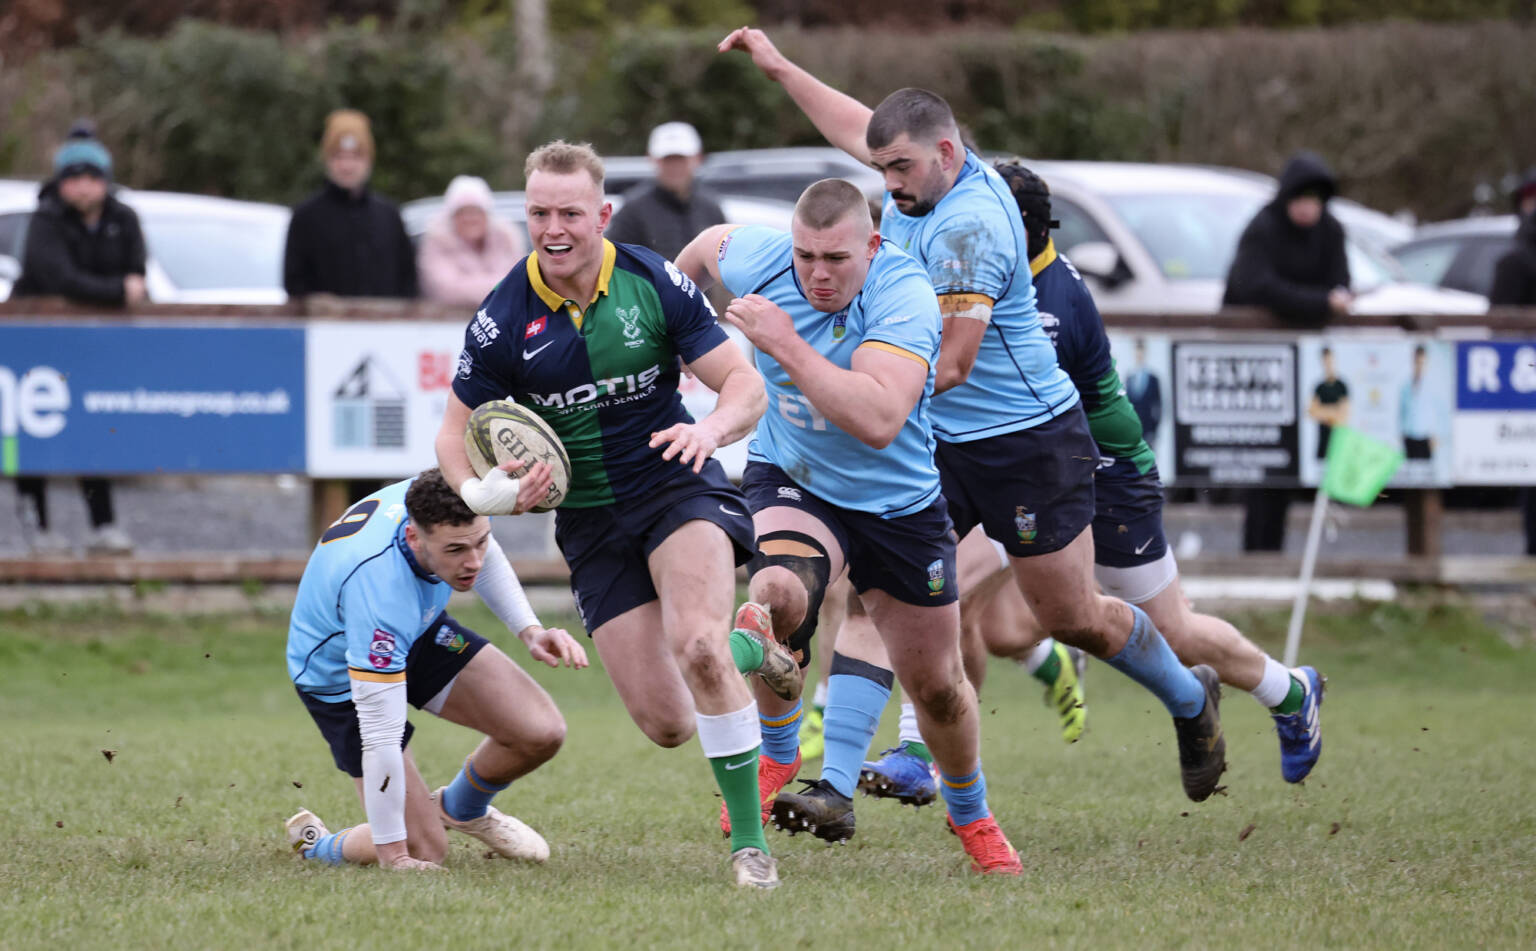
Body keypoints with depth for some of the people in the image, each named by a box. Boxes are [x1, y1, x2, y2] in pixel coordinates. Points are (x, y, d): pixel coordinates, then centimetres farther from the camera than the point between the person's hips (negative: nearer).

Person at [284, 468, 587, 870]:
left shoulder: (436, 507, -27)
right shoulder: (378, 589, -45)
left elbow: (482, 557, 4)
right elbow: (381, 736, -39)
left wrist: (530, 631, -8)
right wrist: (393, 854, -33)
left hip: (421, 632, 6)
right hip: (342, 680, -6)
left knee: (541, 732, -10)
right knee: (423, 850, -11)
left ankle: (461, 808, 23)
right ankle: (315, 843, 21)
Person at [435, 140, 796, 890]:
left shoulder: (655, 284, -9)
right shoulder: (503, 320, -8)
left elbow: (745, 384, -5)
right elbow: (456, 434, 1)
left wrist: (711, 429, -28)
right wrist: (488, 491, -21)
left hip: (676, 488, -2)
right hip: (590, 521, 2)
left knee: (696, 645, -30)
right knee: (666, 724, -5)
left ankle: (750, 839, -15)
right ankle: (745, 650, 32)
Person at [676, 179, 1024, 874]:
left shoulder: (905, 295, -30)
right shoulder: (757, 260, -18)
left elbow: (878, 421, -43)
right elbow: (709, 244, 9)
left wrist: (788, 347, -42)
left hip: (898, 501, -1)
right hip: (790, 480, 1)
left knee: (936, 684, 11)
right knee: (776, 595, -32)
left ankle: (971, 815, 41)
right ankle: (777, 757, -5)